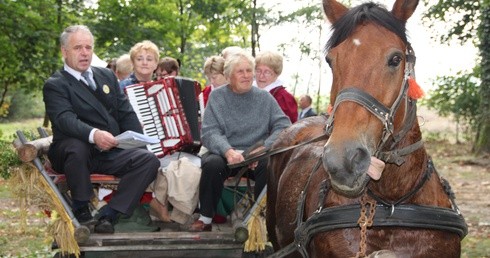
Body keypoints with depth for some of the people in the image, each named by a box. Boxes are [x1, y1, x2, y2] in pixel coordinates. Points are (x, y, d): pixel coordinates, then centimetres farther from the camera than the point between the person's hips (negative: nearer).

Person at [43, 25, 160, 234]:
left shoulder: (107, 76, 19)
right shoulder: (55, 85, -2)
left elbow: (126, 113, 15)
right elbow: (65, 120, -21)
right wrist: (93, 135, -41)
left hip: (112, 152, 5)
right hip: (78, 151, -5)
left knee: (149, 160, -19)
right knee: (76, 147, -38)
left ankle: (108, 215, -20)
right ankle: (81, 211, -16)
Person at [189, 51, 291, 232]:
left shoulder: (264, 98, 9)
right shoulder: (217, 97, 6)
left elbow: (283, 126, -1)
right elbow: (209, 132, -5)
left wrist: (264, 148, -19)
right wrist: (228, 151, -26)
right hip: (224, 153, 0)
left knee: (269, 165, -32)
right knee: (212, 164, -33)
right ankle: (205, 218, -16)